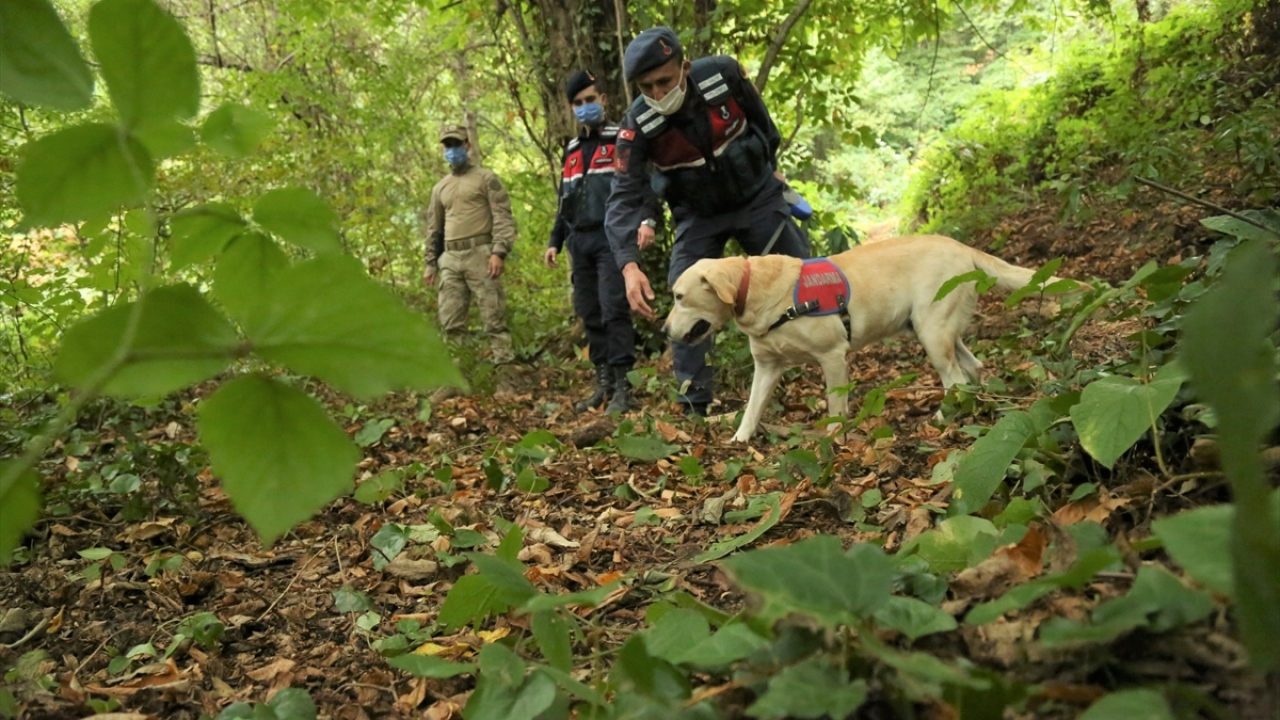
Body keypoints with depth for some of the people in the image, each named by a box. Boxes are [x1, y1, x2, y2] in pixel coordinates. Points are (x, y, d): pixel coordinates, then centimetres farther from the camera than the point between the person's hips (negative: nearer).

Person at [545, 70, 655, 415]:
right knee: (589, 314, 6)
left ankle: (622, 388, -10)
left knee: (614, 311, -13)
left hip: (612, 239, -6)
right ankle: (603, 383, 13)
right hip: (580, 243, 7)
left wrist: (646, 220, -25)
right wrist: (555, 241, 20)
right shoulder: (571, 151, 21)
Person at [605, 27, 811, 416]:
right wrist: (630, 265, -43)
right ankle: (694, 403, -3)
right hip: (699, 216, 0)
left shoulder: (723, 74, -23)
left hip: (758, 196, 1)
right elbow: (623, 197, -29)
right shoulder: (637, 125, -25)